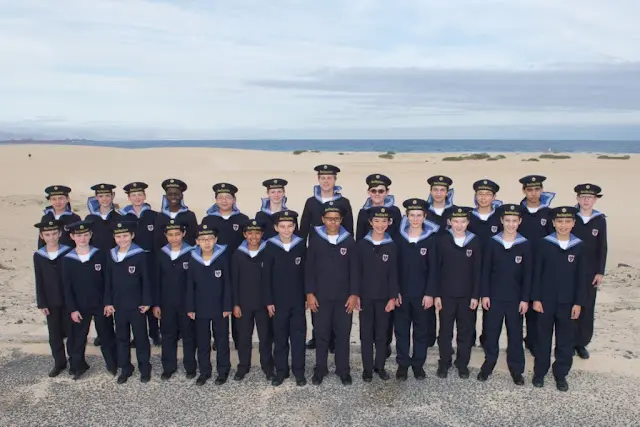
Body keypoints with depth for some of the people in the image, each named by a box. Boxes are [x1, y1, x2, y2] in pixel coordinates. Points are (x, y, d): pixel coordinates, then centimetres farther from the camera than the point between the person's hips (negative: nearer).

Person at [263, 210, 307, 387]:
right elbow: (266, 276, -4)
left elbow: (306, 272, 3)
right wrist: (268, 301, -6)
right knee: (280, 336, 9)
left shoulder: (301, 245, -2)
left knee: (298, 336, 6)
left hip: (298, 300, 1)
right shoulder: (271, 246, -6)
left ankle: (299, 371, 18)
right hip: (278, 300, -1)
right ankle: (281, 370, 22)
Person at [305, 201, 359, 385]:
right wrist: (309, 293, -4)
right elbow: (309, 269, 1)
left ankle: (343, 369, 21)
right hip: (321, 296, 0)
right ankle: (320, 369, 22)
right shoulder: (315, 240, -1)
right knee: (322, 334, 9)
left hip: (344, 297, 0)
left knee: (343, 334, 8)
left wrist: (354, 294, -4)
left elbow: (355, 270, 1)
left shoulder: (349, 241, -1)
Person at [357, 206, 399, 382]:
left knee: (382, 333, 9)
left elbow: (393, 273, 0)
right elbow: (357, 271, 0)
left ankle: (380, 366, 23)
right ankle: (367, 368, 17)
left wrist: (393, 297, -4)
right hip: (365, 296, 0)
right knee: (366, 334, 6)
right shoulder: (362, 244, -2)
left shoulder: (391, 246, -1)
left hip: (384, 297, 0)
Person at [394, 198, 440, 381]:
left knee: (421, 330, 9)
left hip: (422, 293, -1)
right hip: (402, 292, 1)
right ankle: (402, 363, 21)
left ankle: (418, 363, 23)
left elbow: (433, 268, -4)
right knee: (401, 329, 8)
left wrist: (430, 293, -8)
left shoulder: (431, 238, -3)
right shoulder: (399, 237, 0)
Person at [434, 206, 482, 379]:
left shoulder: (475, 242, -1)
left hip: (467, 295, 1)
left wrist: (476, 295, -2)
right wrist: (436, 294, -5)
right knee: (445, 330, 8)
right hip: (446, 294, -1)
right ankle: (444, 362, 21)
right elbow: (436, 269, -2)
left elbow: (478, 271, 1)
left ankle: (462, 363, 24)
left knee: (465, 331, 10)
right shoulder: (442, 241, -4)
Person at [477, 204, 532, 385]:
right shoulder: (492, 243, -3)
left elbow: (527, 274, -1)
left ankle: (516, 368, 23)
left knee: (515, 334, 9)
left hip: (515, 298, 0)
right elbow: (485, 271, -1)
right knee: (490, 332, 8)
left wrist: (525, 299, -4)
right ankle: (489, 363, 25)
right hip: (494, 296, 0)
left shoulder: (525, 245, -3)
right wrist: (484, 294, -5)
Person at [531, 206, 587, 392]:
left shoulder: (579, 246, -2)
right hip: (546, 300, -1)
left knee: (566, 340, 10)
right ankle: (539, 372, 23)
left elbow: (581, 277, 1)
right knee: (543, 338, 10)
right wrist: (535, 298, -6)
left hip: (568, 302, 1)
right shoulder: (544, 244, -6)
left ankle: (561, 374, 26)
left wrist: (578, 302, -2)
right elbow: (537, 273, -3)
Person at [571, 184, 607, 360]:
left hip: (590, 272, 2)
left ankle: (582, 343, 19)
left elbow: (602, 248, 2)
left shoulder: (600, 220, 0)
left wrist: (600, 272, -2)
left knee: (587, 308, 6)